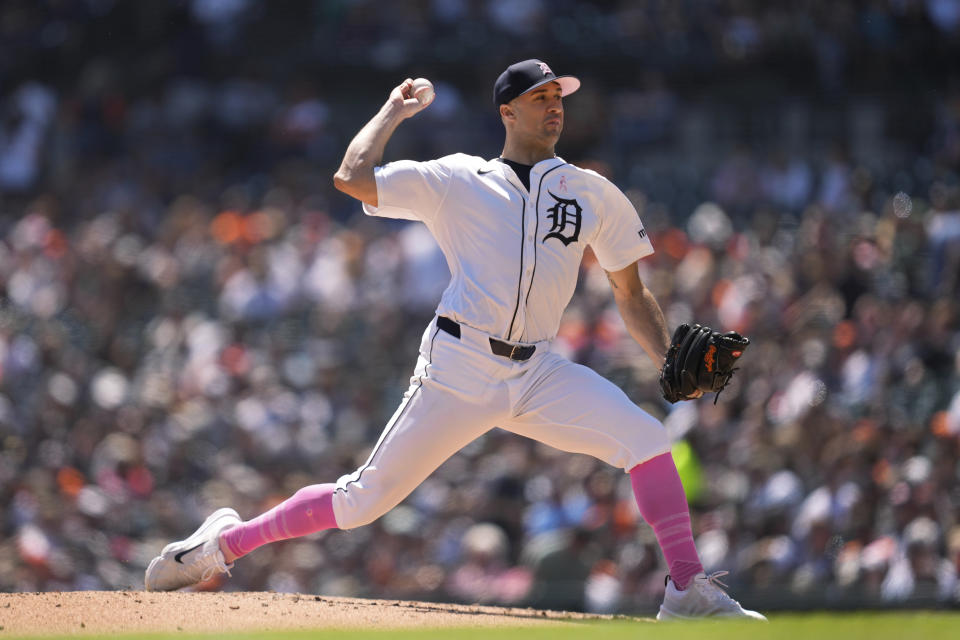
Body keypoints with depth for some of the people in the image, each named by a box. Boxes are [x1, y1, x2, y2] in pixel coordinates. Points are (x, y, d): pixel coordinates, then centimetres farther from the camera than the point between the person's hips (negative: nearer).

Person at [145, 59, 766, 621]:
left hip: (539, 373, 3)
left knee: (646, 438, -18)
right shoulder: (457, 181, 4)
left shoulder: (592, 193, 12)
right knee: (364, 500, -3)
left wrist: (671, 363, -1)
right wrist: (393, 111, 7)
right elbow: (352, 178, -7)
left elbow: (632, 295, 14)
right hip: (458, 370, -3)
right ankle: (227, 542, 13)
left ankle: (689, 592, -12)